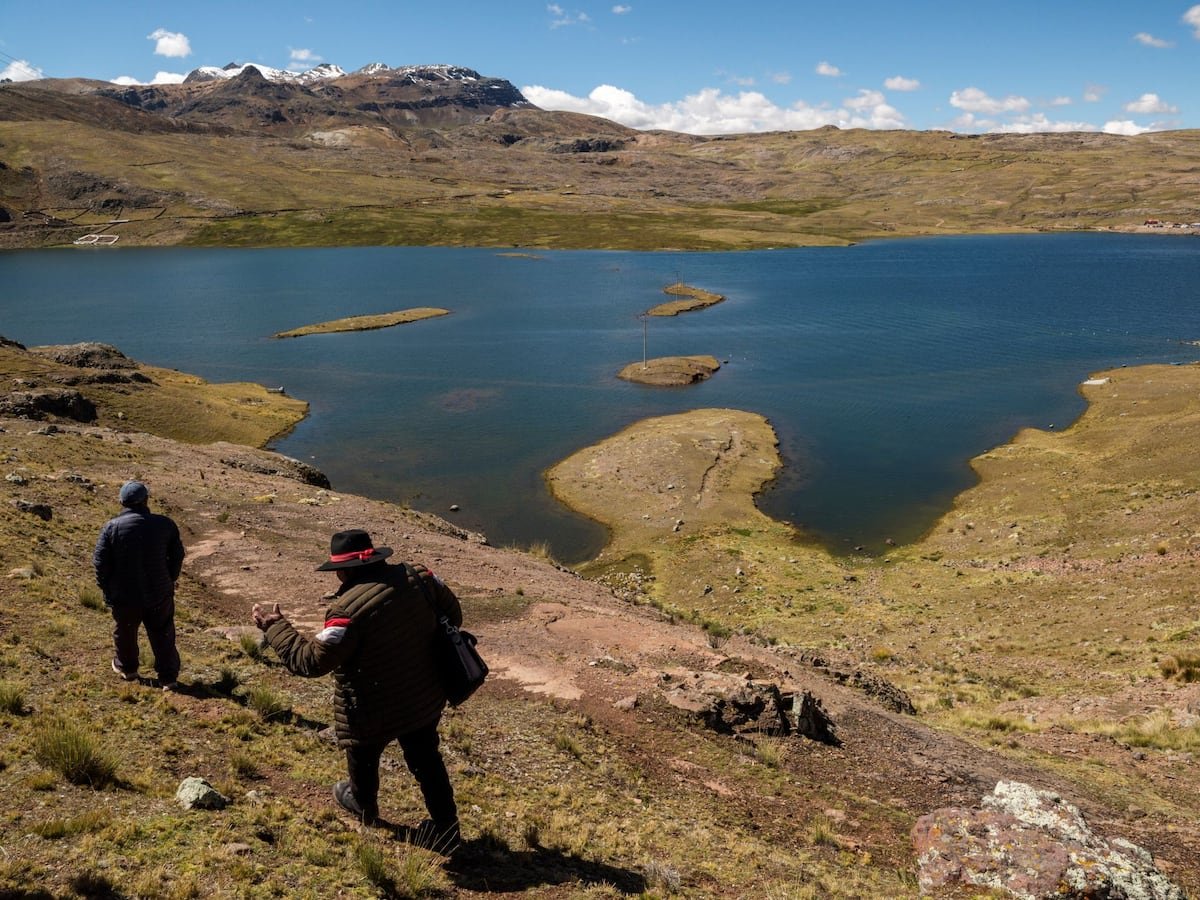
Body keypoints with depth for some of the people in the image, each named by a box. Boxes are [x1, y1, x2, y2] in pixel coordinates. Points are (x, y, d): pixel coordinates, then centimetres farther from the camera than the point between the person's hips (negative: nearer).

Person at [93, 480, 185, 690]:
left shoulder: (112, 527, -12)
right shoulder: (165, 524, -7)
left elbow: (100, 561, -9)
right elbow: (177, 556, 2)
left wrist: (107, 588, 6)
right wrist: (169, 580, 16)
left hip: (124, 595, -1)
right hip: (159, 594, 1)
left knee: (125, 631, 23)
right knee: (162, 634, 12)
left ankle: (127, 668, 42)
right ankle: (169, 678, 13)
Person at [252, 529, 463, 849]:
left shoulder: (348, 610, -31)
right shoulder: (417, 577, -11)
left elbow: (311, 660, -24)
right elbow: (453, 613, 2)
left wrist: (275, 628, -13)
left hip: (374, 713, -5)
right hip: (426, 698, 5)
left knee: (363, 758, 26)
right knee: (425, 758, 22)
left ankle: (365, 808, 53)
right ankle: (445, 826, 29)